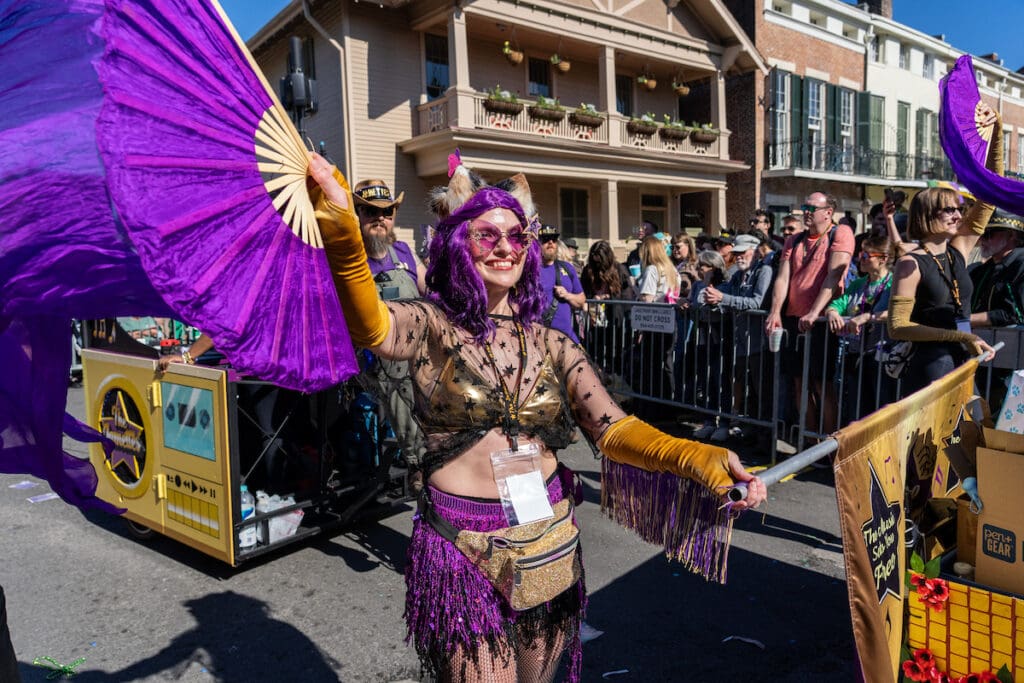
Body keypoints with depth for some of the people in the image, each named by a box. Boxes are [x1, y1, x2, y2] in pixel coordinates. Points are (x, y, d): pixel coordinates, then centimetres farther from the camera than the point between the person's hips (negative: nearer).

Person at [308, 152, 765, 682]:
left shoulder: (552, 345, 2)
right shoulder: (432, 327, -8)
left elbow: (612, 429, -4)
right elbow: (372, 326, -30)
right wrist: (341, 231, -47)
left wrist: (698, 458, -19)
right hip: (461, 544, -4)